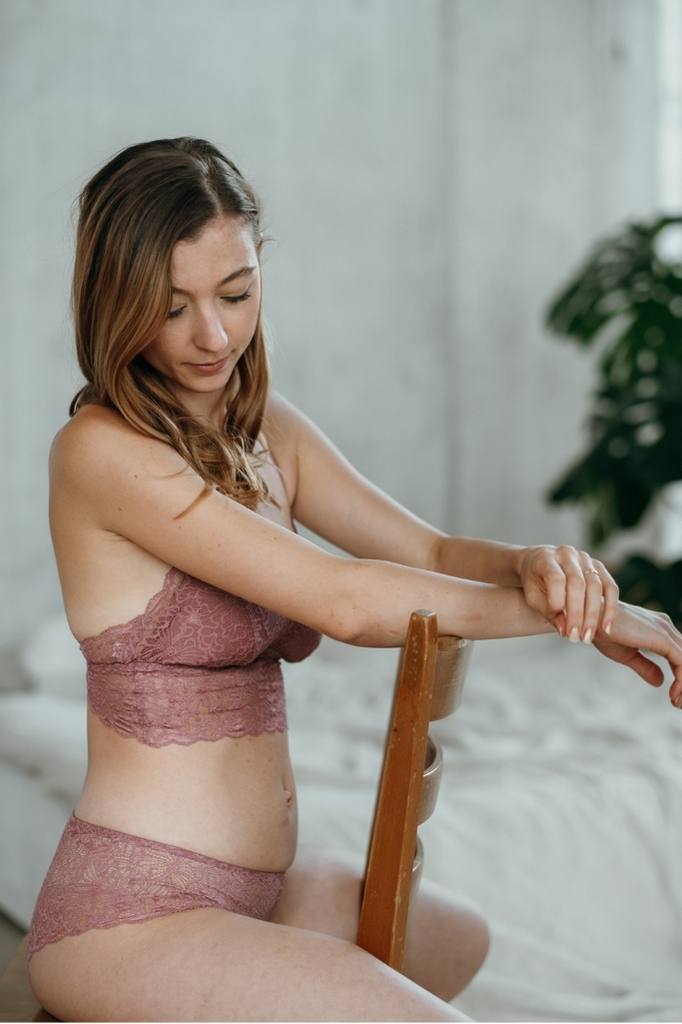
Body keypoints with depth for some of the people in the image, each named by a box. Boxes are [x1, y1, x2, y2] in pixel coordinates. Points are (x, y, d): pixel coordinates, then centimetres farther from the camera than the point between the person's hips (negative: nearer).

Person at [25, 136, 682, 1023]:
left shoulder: (266, 430, 8)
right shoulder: (101, 451, -18)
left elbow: (430, 551, 6)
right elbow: (345, 601, -23)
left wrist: (538, 564, -17)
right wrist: (575, 615, -16)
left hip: (262, 879, 9)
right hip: (134, 916, -9)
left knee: (457, 942, 32)